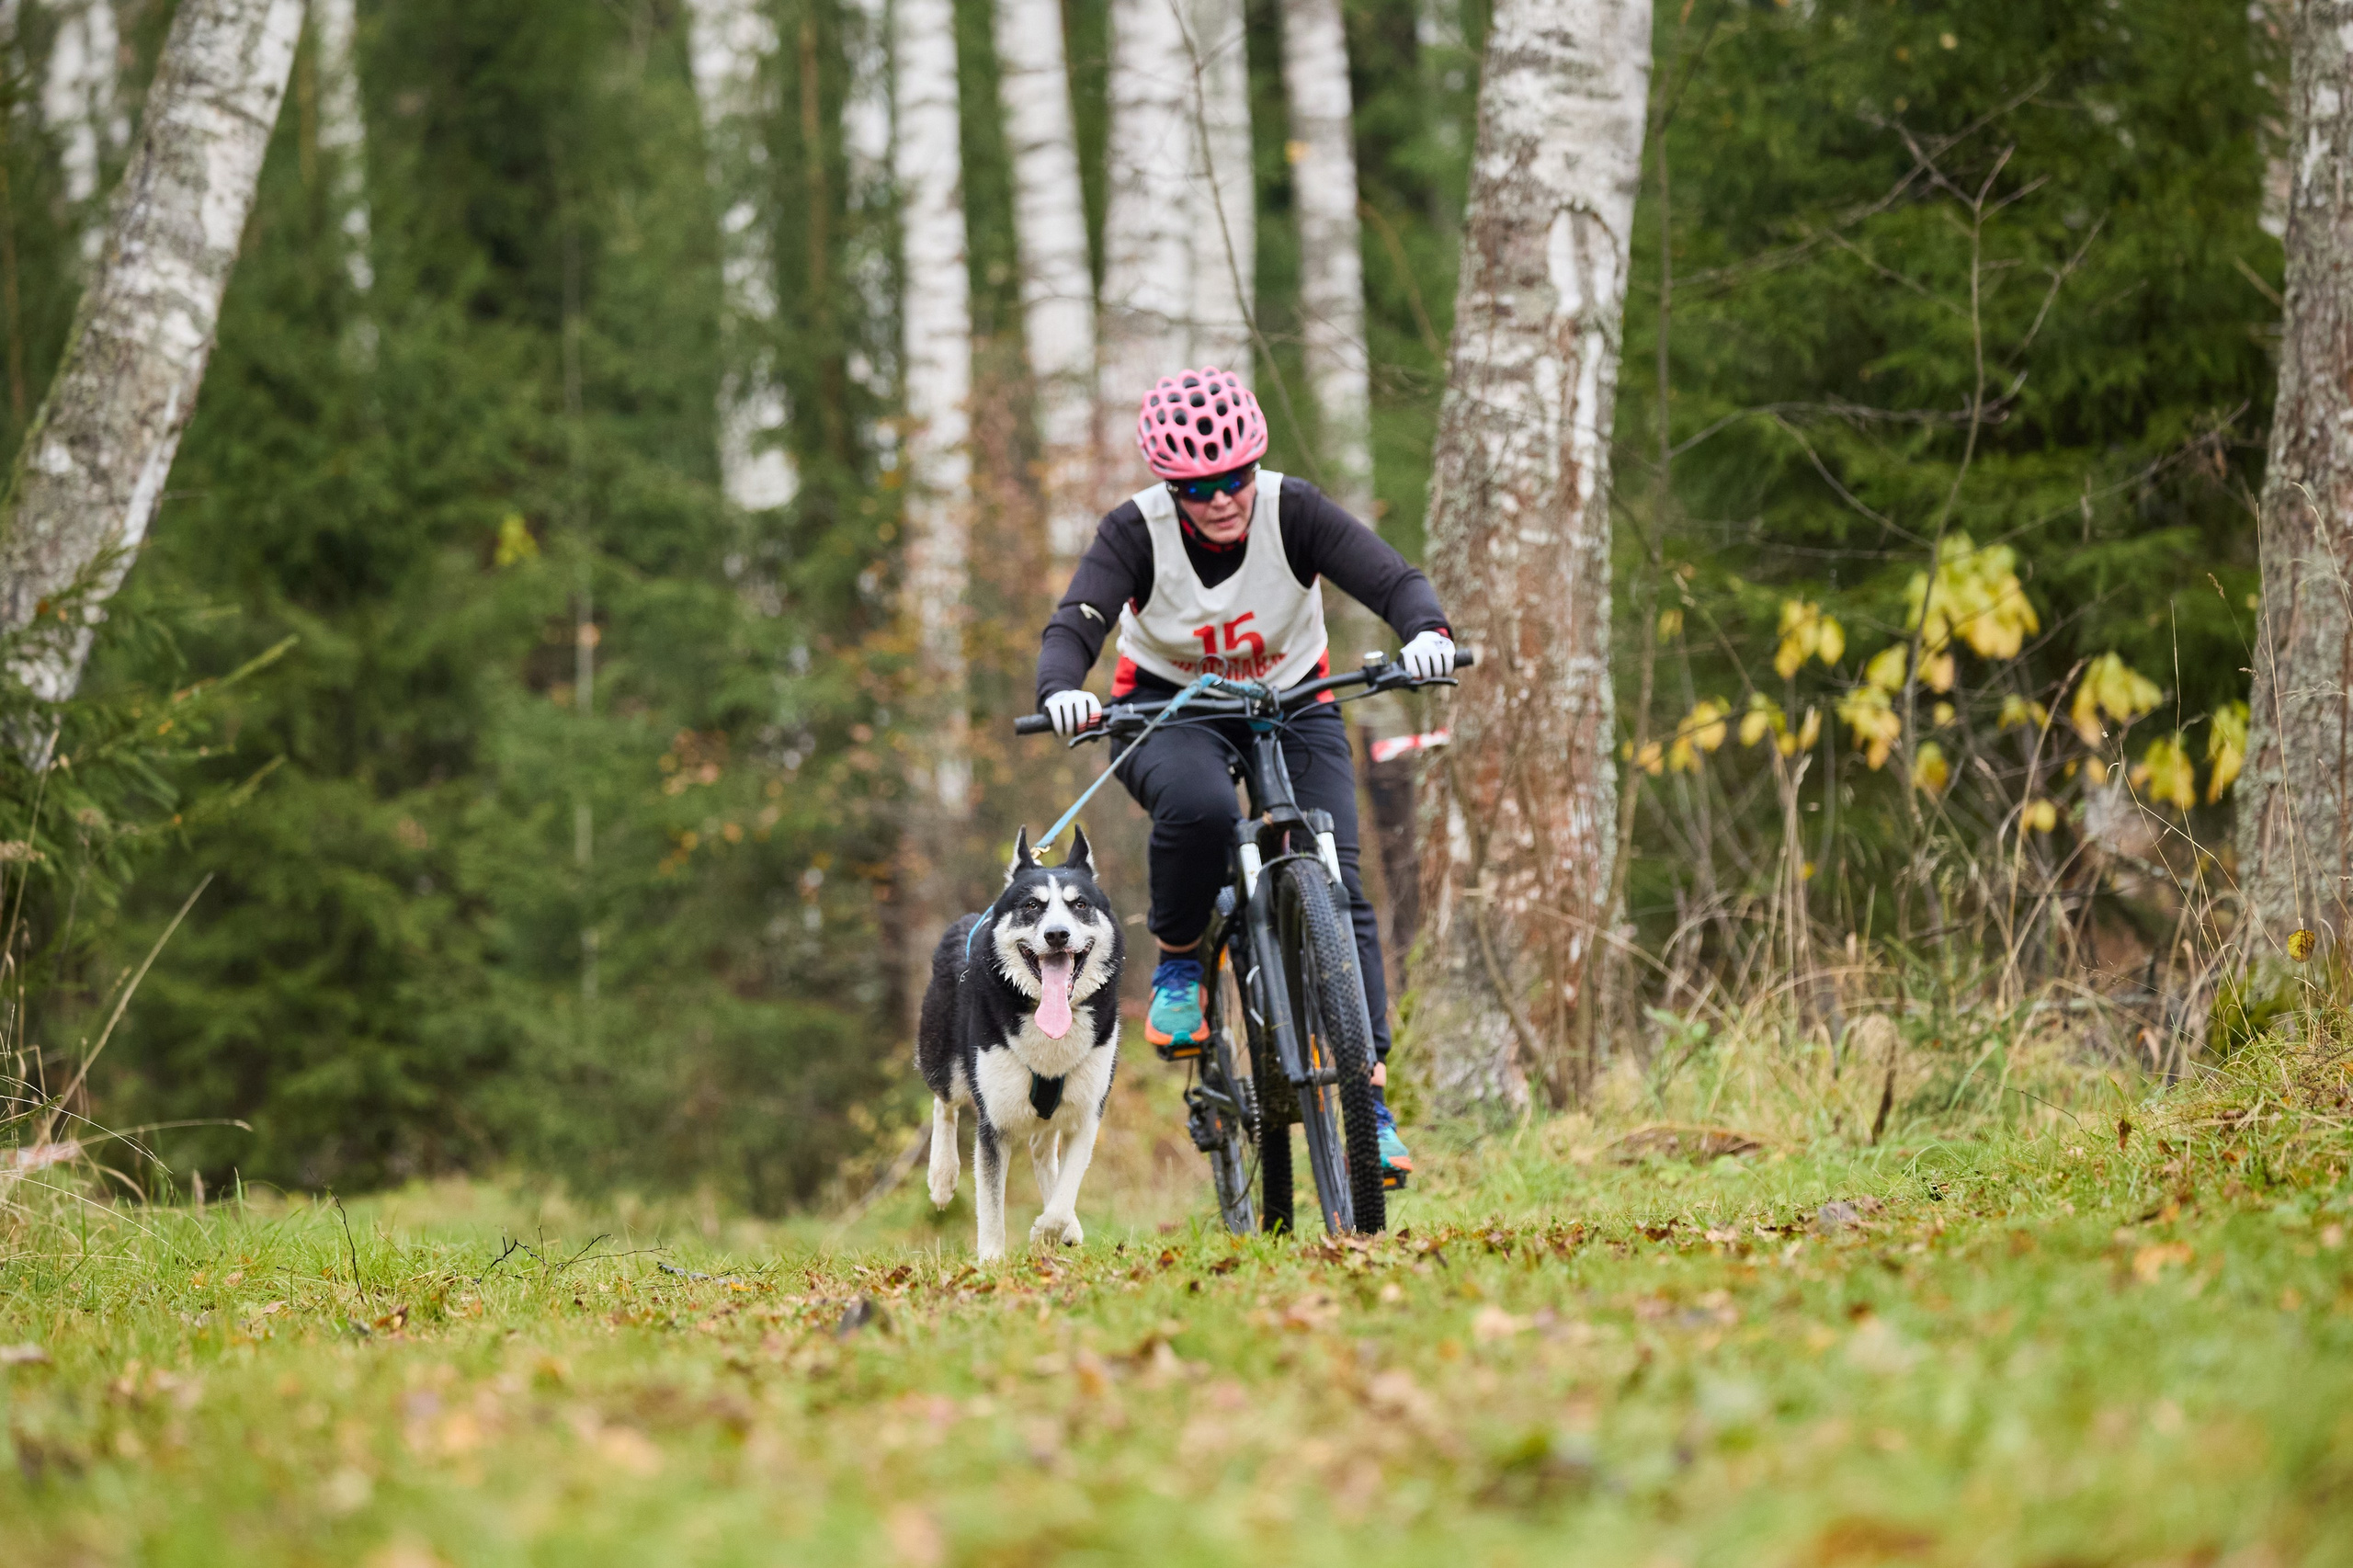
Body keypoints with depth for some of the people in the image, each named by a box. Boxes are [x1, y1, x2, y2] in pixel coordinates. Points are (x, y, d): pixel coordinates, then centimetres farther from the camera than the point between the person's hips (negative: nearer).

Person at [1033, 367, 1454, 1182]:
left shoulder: (1293, 511, -20)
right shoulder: (1137, 531, -21)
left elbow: (1392, 578, -30)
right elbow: (1073, 625, -33)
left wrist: (1427, 631, -53)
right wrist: (1062, 690, -55)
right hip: (1168, 708, -1)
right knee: (1199, 808, -37)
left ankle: (1369, 1096, -14)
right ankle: (1177, 964, -9)